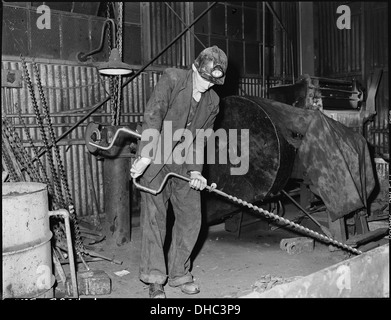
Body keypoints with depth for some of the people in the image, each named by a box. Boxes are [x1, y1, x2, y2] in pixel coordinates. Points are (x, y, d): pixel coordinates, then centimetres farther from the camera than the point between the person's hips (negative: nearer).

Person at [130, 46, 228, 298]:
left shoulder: (213, 101, 5)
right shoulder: (172, 78, -10)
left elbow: (198, 140, 4)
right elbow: (153, 116, -20)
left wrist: (195, 170, -10)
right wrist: (145, 157, -29)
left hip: (183, 165, 5)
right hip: (155, 160, -5)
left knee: (191, 219, 5)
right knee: (154, 217, -6)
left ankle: (179, 273, 22)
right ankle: (155, 279, 5)